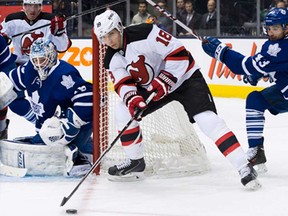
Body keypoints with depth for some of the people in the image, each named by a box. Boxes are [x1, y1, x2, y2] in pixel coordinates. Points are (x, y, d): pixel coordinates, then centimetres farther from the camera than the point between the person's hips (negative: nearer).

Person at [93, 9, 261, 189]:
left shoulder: (144, 33, -27)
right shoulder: (112, 59, -5)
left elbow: (178, 53, -26)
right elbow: (123, 84, -12)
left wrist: (164, 81, -28)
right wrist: (132, 98, -34)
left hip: (182, 76, -7)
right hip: (151, 87, 7)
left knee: (207, 119, -23)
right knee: (124, 112, -4)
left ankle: (244, 167, -26)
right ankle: (136, 162, 15)